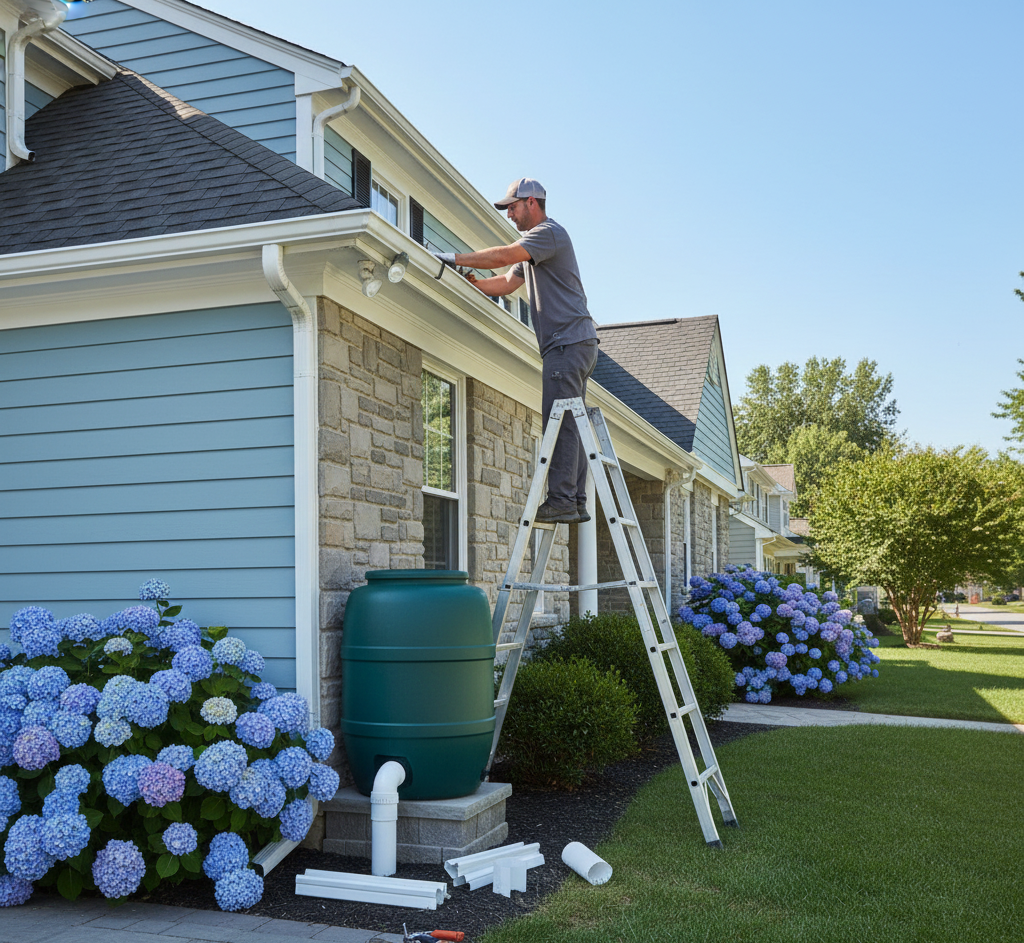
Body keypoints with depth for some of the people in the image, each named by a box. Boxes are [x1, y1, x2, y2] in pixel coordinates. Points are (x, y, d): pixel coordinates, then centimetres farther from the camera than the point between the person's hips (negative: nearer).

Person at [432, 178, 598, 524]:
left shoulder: (550, 233, -6)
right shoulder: (533, 246, 27)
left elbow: (503, 256, -18)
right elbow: (507, 282, 23)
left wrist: (455, 258, -13)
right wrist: (470, 282, 9)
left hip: (569, 341, -10)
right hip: (574, 345, 10)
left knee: (560, 423, -14)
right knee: (569, 426, 6)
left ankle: (561, 500, -16)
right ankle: (576, 503, 6)